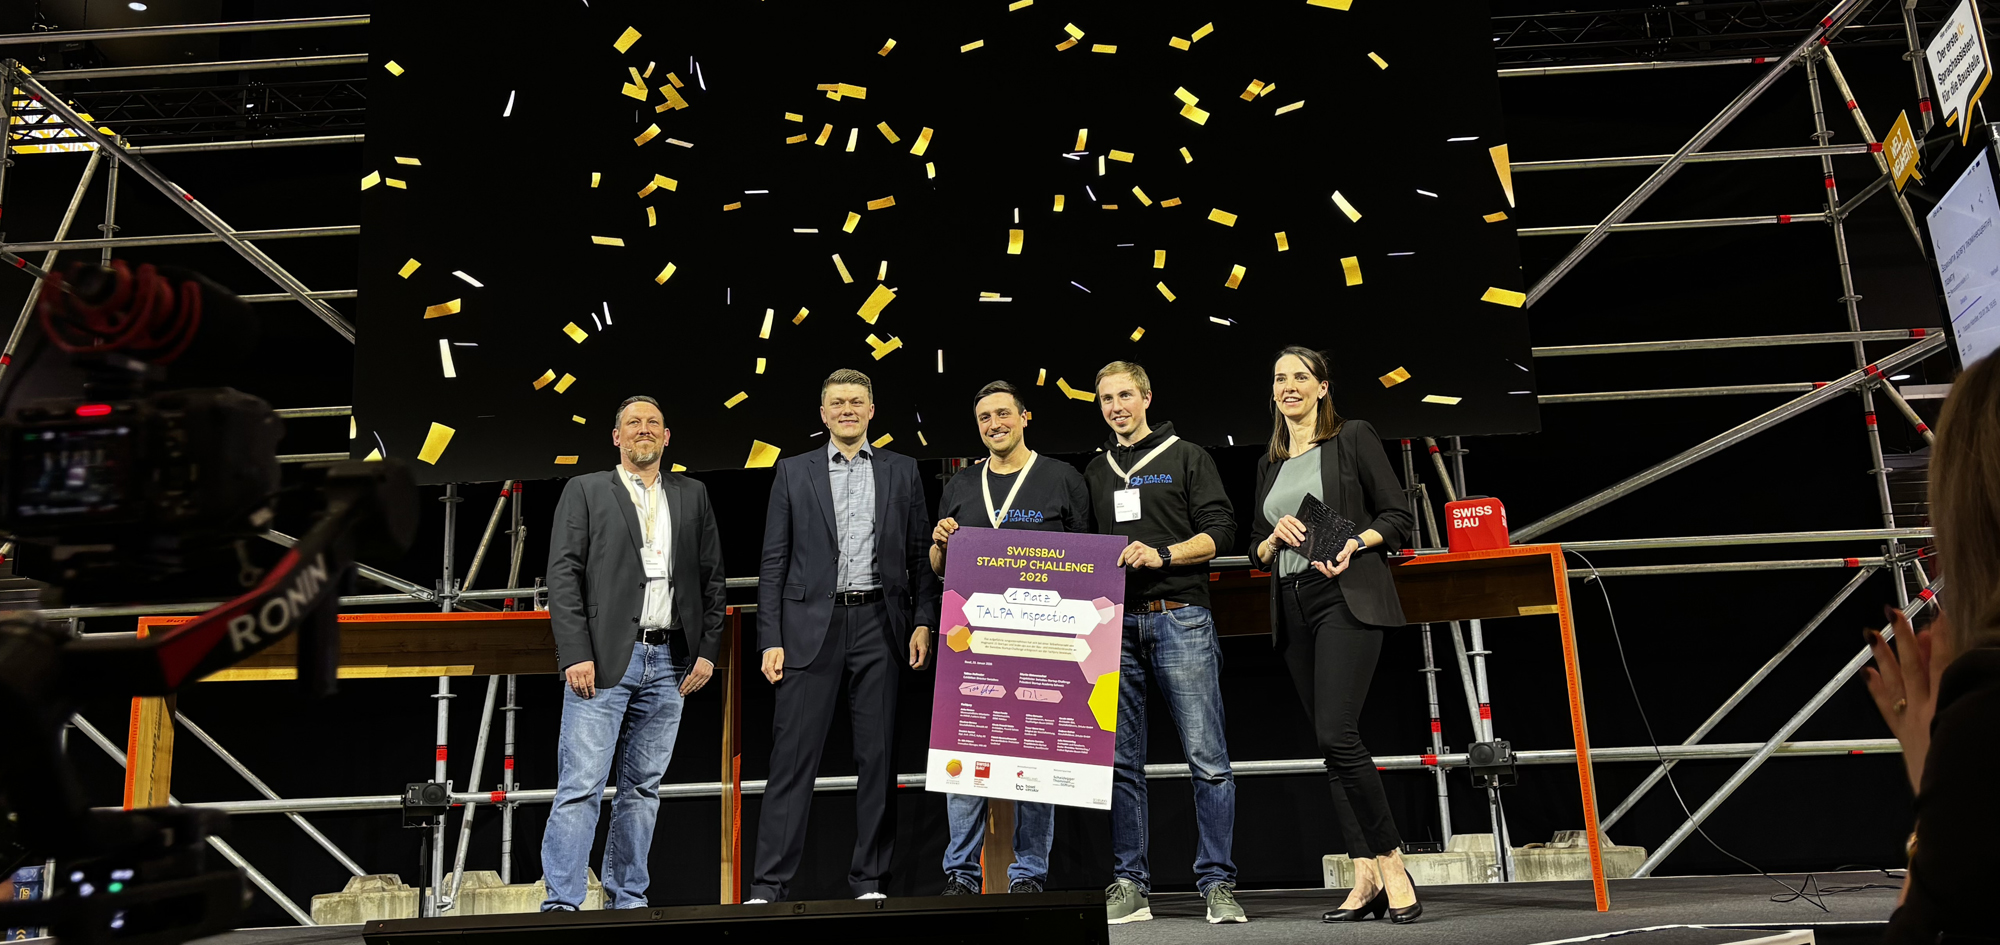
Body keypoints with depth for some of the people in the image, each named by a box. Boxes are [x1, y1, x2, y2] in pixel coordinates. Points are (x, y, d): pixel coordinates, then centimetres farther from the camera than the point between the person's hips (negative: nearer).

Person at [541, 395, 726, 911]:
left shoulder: (693, 496, 14)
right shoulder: (585, 491, 5)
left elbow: (712, 578, 14)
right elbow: (563, 576, -2)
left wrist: (707, 650, 5)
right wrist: (576, 655, -12)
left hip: (669, 664, 3)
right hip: (603, 661, -3)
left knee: (643, 787, 10)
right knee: (581, 787, -7)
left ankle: (627, 901, 20)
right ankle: (561, 904, -1)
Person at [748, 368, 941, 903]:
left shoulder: (902, 472, 11)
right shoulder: (794, 472, 9)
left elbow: (920, 555, 10)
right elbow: (774, 562, 6)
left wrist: (923, 623, -1)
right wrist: (770, 640, -2)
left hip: (878, 624, 1)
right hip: (812, 625, -1)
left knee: (877, 757, 4)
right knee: (793, 757, -2)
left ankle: (868, 880, 15)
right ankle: (769, 886, 4)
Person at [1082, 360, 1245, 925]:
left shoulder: (1187, 458, 10)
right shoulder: (1094, 473, 21)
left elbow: (1220, 529, 1)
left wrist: (1162, 554, -12)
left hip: (1180, 619, -3)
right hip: (1115, 624, 4)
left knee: (1207, 759, -5)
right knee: (1120, 760, 3)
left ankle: (1218, 884, 3)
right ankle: (1129, 886, 10)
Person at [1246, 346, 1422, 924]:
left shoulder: (1353, 438, 4)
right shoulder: (1270, 464, 20)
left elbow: (1399, 518, 1)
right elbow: (1257, 550, 20)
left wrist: (1354, 542, -16)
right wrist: (1276, 536, -1)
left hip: (1347, 597, -6)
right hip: (1292, 608, 6)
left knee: (1337, 735, -18)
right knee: (1330, 746, 4)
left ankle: (1391, 865, -4)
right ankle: (1366, 878, 8)